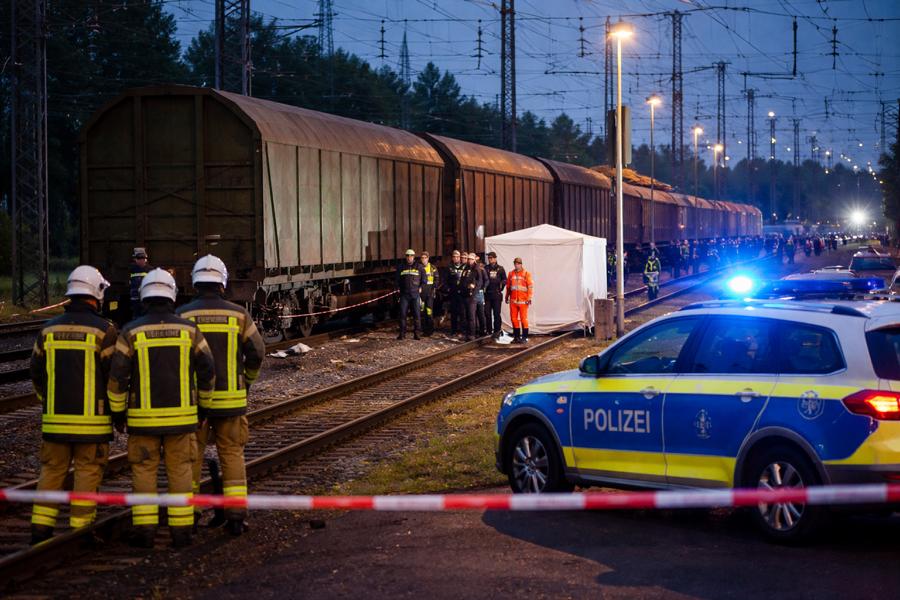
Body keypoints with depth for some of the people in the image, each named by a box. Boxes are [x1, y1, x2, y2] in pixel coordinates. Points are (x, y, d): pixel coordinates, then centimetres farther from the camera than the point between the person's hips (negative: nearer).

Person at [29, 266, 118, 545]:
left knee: (51, 470, 11)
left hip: (55, 418, 4)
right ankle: (80, 529, 5)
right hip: (92, 418, -4)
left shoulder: (49, 330, 5)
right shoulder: (104, 331, -9)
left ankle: (40, 529, 10)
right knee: (88, 472, 4)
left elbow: (37, 373, 12)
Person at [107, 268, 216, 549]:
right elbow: (208, 370, 2)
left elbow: (117, 375, -8)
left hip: (143, 418, -1)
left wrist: (117, 412, 4)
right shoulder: (189, 330, -2)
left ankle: (145, 531, 5)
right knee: (180, 472, 8)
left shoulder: (131, 332, -6)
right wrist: (204, 406, 15)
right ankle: (181, 530, 9)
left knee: (144, 472, 8)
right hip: (182, 415, 1)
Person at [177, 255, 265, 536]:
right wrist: (248, 379, 20)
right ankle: (236, 516, 3)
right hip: (230, 398, 1)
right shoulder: (238, 314, -2)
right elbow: (257, 351, 2)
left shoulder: (182, 315, -5)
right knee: (232, 455, 8)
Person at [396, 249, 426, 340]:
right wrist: (398, 288, 9)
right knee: (403, 313, -2)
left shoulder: (419, 267, 4)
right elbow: (397, 279, 19)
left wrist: (421, 287, 3)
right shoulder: (401, 267, 8)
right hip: (404, 294, 1)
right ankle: (402, 332, 3)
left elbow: (423, 279, 11)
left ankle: (416, 333, 6)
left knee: (417, 313, -1)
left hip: (415, 294, -1)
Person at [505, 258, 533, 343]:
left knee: (524, 319, -3)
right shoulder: (511, 274, 9)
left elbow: (530, 286, -5)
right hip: (513, 300, 4)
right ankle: (516, 336, 16)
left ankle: (525, 337, 3)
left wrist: (529, 298, -11)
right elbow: (508, 286, 16)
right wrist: (507, 297, 16)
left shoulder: (526, 274, -3)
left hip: (523, 301, -4)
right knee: (514, 319, 7)